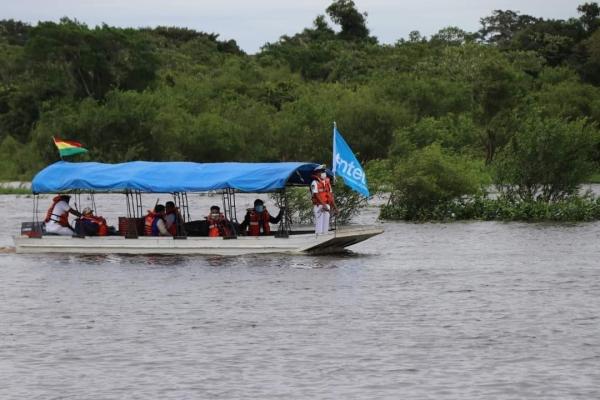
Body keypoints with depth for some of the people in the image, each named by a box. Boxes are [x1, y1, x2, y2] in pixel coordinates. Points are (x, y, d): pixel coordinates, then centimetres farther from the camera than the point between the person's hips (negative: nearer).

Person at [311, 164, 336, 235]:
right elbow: (316, 195, -15)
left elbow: (330, 194, 16)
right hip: (318, 206, -7)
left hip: (326, 205, 7)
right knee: (319, 221, -7)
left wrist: (333, 204, 8)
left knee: (326, 221, 7)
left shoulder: (327, 182, 14)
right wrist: (323, 204, -21)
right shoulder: (315, 183, -8)